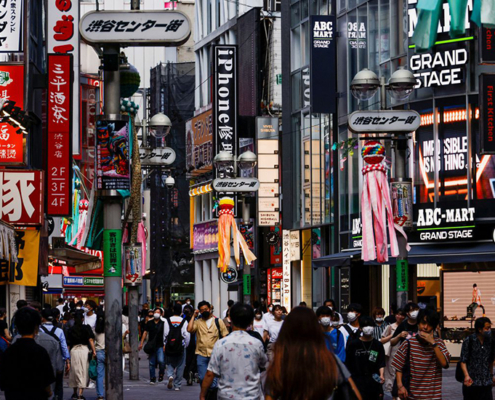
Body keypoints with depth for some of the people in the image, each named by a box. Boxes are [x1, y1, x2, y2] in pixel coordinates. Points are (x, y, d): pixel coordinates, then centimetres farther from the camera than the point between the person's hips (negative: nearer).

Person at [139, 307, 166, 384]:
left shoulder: (163, 323, 2)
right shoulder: (149, 323, 9)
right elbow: (145, 333, 12)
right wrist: (141, 343, 6)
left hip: (160, 346, -2)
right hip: (151, 346, 2)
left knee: (161, 361, -19)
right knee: (152, 363, 4)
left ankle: (161, 373, 6)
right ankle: (152, 378, 14)